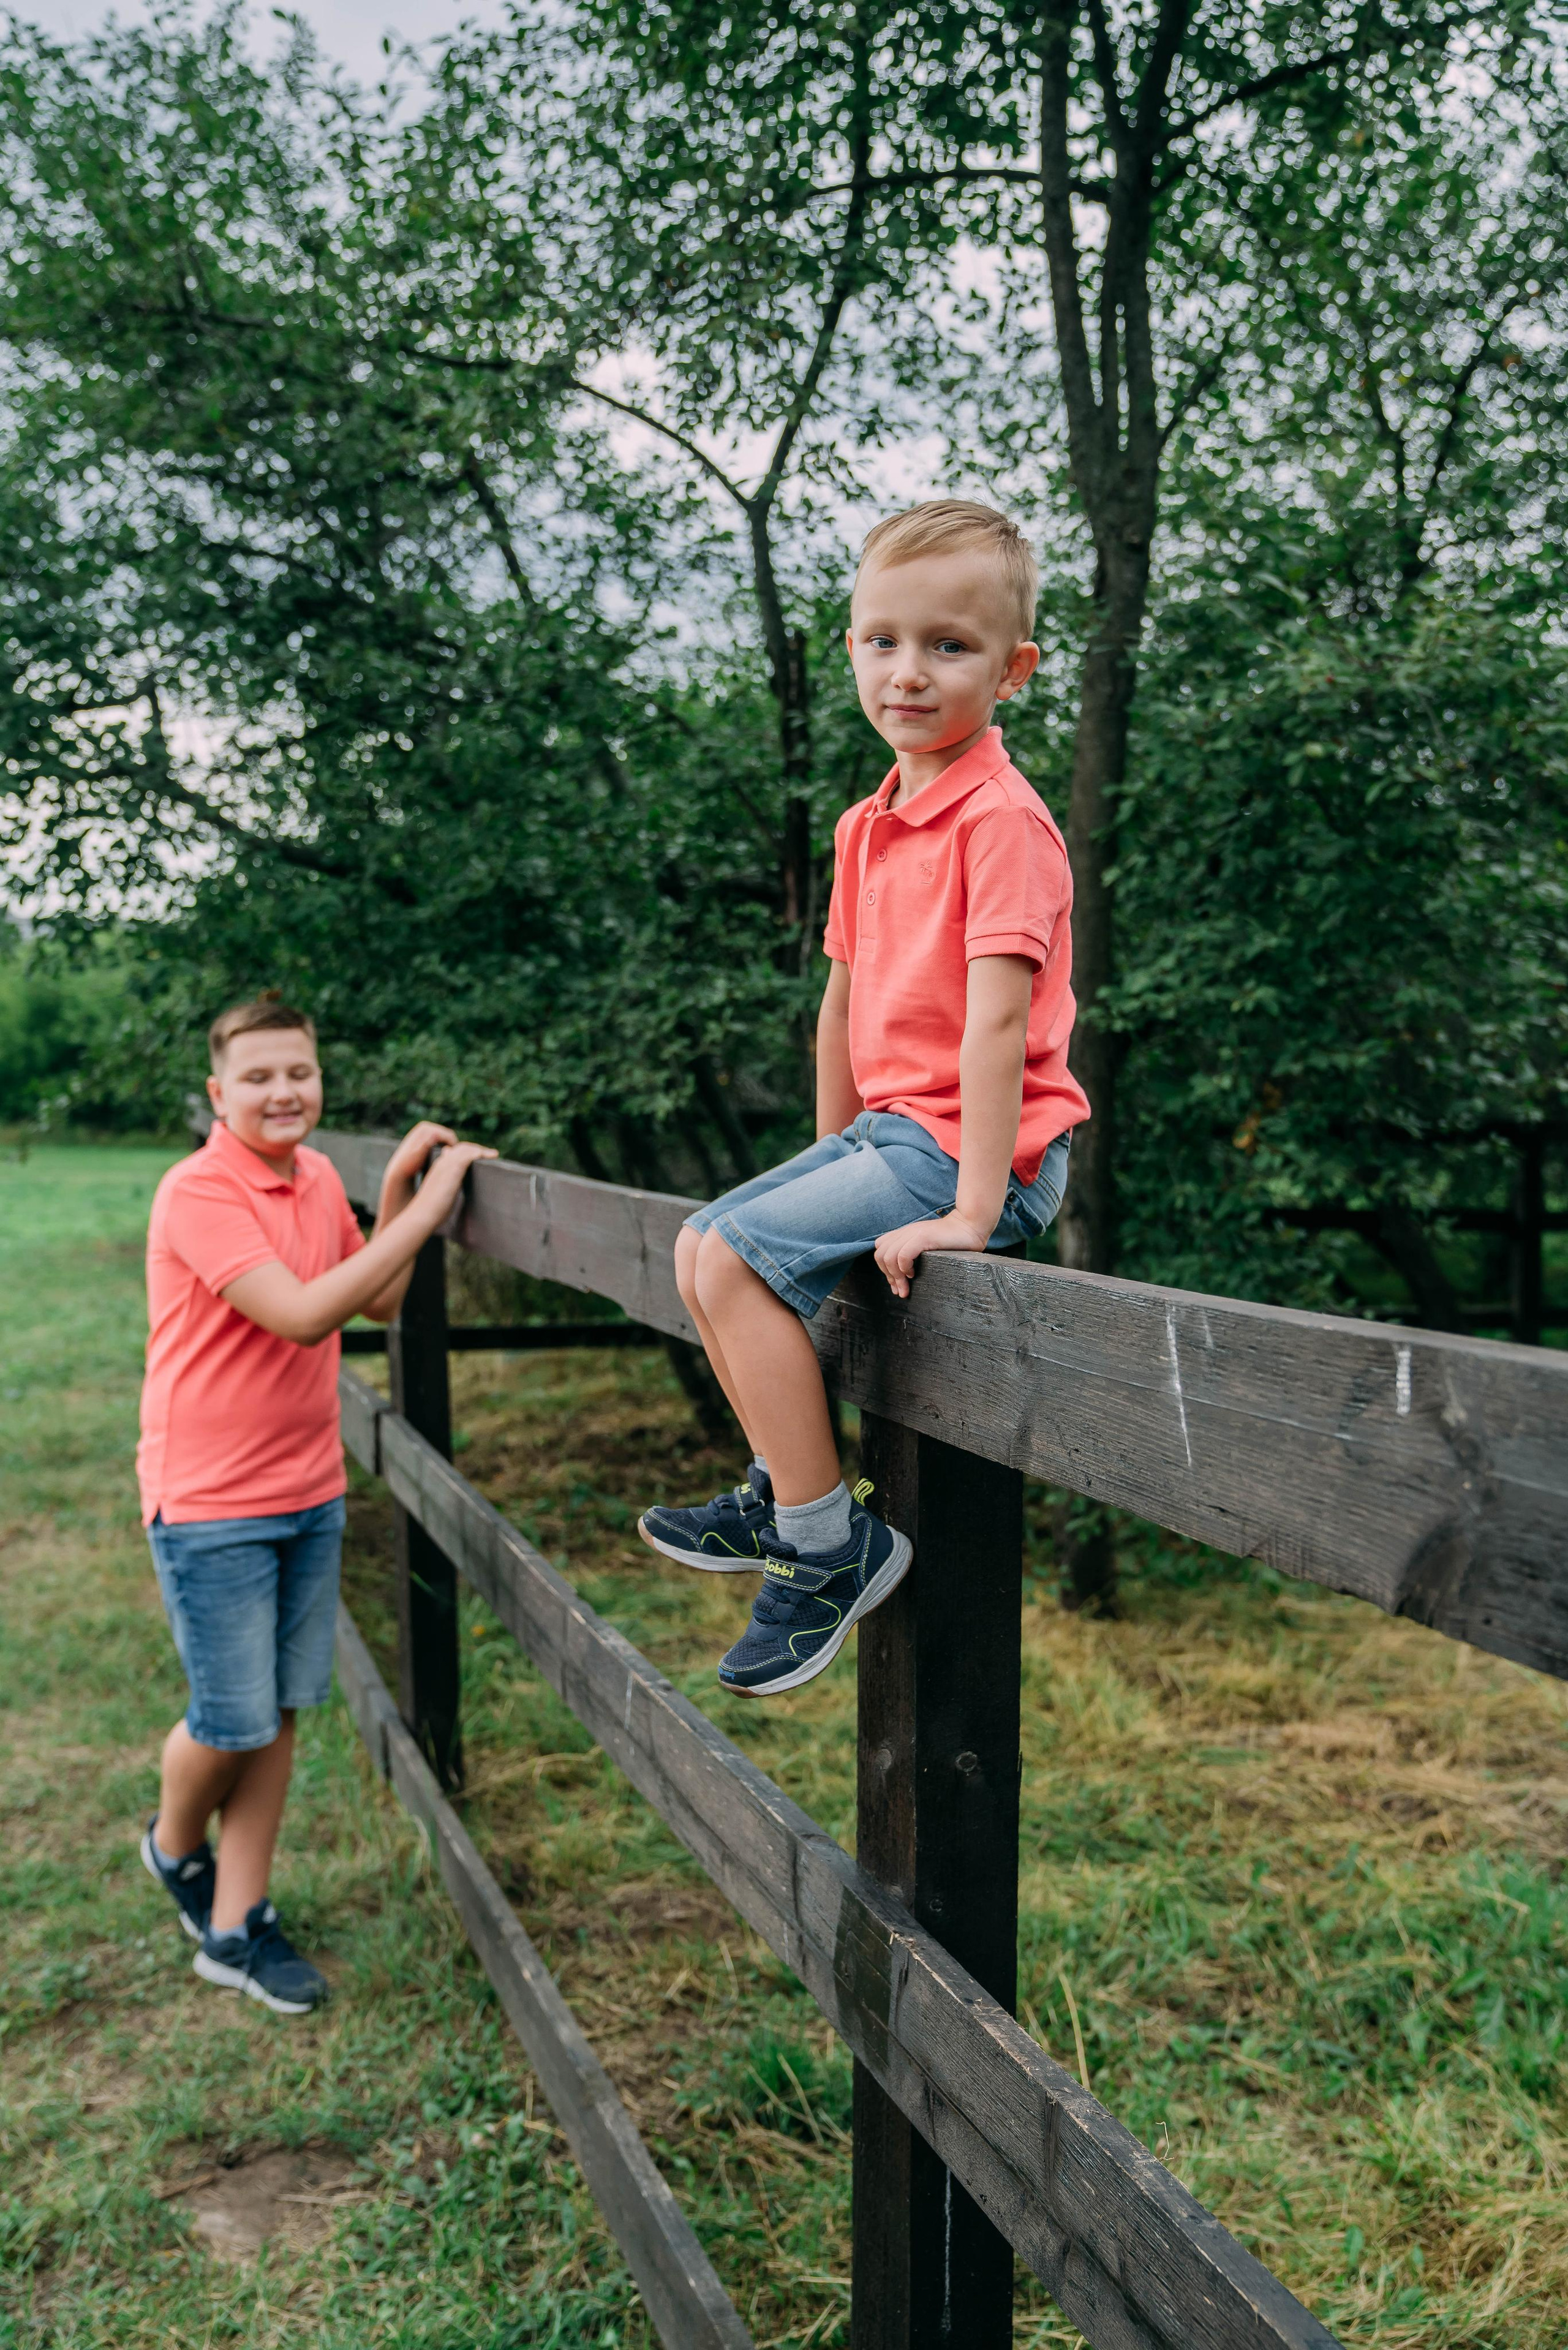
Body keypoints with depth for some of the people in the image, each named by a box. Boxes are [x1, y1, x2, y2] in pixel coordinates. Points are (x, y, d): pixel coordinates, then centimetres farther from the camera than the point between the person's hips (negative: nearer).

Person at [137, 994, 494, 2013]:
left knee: (281, 1712, 11)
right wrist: (425, 1208, -28)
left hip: (312, 1490, 7)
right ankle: (174, 1844, 35)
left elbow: (380, 1302, 11)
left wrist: (398, 1190, -1)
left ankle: (235, 1926, 24)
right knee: (234, 1724, 2)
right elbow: (302, 1315, -30)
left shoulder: (319, 1177, 5)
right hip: (213, 1503, -7)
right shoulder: (198, 1194, -19)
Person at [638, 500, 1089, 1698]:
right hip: (892, 1129, 9)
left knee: (739, 1258, -20)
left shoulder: (1002, 817, -17)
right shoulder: (868, 825, 11)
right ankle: (786, 1493, 23)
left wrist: (974, 1210, -26)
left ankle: (832, 1546, -10)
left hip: (976, 1146, -9)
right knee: (702, 1243, 14)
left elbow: (995, 1019, -24)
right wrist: (831, 1159, 18)